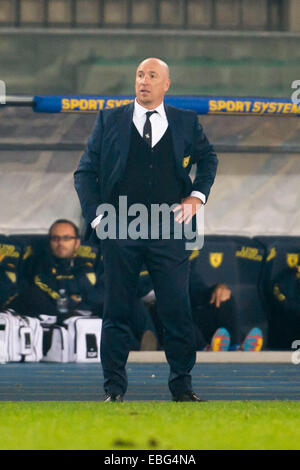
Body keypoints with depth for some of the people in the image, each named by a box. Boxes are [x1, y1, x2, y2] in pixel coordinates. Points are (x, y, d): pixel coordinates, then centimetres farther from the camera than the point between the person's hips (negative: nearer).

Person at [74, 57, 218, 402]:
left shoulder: (186, 122, 9)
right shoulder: (110, 120, 7)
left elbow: (208, 158, 25)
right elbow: (85, 172, 9)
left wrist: (197, 196, 10)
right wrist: (96, 216, -1)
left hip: (168, 232, 0)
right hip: (120, 231, 0)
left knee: (177, 311, -2)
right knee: (116, 312, 2)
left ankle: (182, 386, 8)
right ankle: (114, 389, 8)